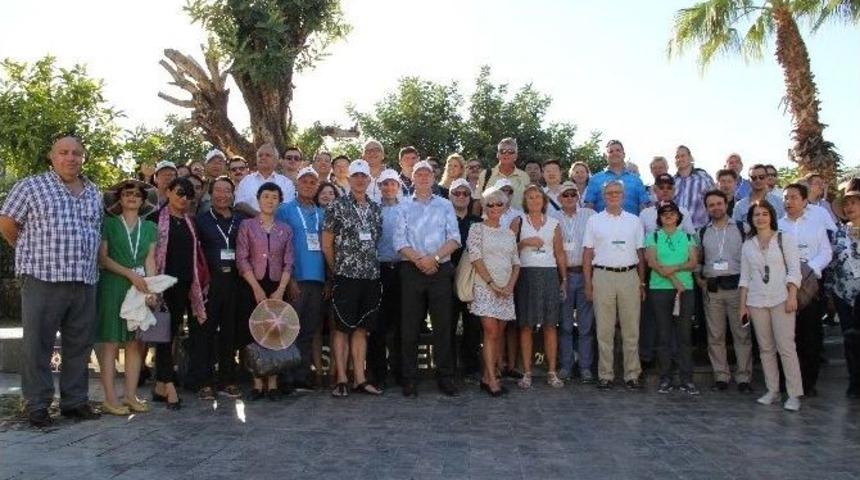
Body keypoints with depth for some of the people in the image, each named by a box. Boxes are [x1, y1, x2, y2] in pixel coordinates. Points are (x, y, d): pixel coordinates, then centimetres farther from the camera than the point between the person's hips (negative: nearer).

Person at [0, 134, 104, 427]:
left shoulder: (94, 194, 15)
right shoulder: (30, 187, 0)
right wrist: (33, 253, 11)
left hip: (85, 282, 5)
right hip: (43, 280, -4)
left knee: (79, 345, 10)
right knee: (38, 345, 2)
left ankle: (75, 401, 20)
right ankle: (37, 405, 13)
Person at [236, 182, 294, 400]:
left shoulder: (285, 229, 10)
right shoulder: (247, 225, 3)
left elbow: (288, 263, 5)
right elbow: (242, 259, -4)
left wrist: (281, 290, -8)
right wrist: (257, 288, -11)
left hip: (277, 287, 2)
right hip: (254, 286, -1)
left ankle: (272, 384, 5)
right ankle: (258, 384, 4)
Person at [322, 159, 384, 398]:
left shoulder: (376, 208, 12)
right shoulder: (337, 206, -3)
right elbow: (327, 243, -1)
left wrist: (372, 265, 8)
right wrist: (336, 270, 1)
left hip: (370, 276, 5)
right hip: (345, 276, -5)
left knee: (362, 328, 9)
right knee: (342, 327, -1)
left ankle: (360, 378, 14)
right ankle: (341, 380, 6)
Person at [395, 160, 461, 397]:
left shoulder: (445, 205, 13)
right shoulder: (403, 206, 10)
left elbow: (454, 238, 3)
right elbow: (399, 240, 0)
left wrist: (435, 257, -11)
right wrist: (419, 259, -13)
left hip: (441, 270, 1)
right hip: (411, 271, 0)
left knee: (443, 325, 2)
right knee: (410, 326, 1)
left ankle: (445, 377, 10)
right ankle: (410, 379, 8)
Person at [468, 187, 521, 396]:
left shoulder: (509, 233, 14)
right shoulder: (477, 229, 0)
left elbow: (516, 263, 12)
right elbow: (475, 258, -8)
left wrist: (510, 285, -4)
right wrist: (492, 283, -12)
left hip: (506, 289, 5)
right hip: (484, 287, -5)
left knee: (499, 333, 4)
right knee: (491, 331, -12)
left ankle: (487, 376, 12)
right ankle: (491, 379, -9)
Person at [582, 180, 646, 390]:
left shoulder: (634, 221, 12)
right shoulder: (594, 221, 7)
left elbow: (640, 253, 12)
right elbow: (587, 254, 5)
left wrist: (642, 282, 6)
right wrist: (588, 284, -1)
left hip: (629, 276, 2)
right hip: (603, 276, -1)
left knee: (631, 329, 3)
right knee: (604, 329, 1)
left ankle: (632, 374, 10)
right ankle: (605, 375, 7)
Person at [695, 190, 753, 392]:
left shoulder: (741, 228, 4)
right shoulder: (702, 232, 12)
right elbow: (697, 259, 20)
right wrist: (698, 278, 7)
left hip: (736, 285, -2)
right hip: (711, 288, 3)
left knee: (742, 333, -1)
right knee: (715, 335, 5)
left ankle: (743, 377, 6)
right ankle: (721, 376, 14)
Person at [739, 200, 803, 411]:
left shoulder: (785, 239, 4)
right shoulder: (747, 245, 12)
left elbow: (794, 270, -2)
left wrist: (792, 295, -13)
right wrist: (743, 304, 8)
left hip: (781, 299, -3)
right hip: (756, 302, 3)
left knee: (786, 346, -8)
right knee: (765, 348, 6)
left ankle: (794, 394, -3)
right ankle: (772, 390, 13)